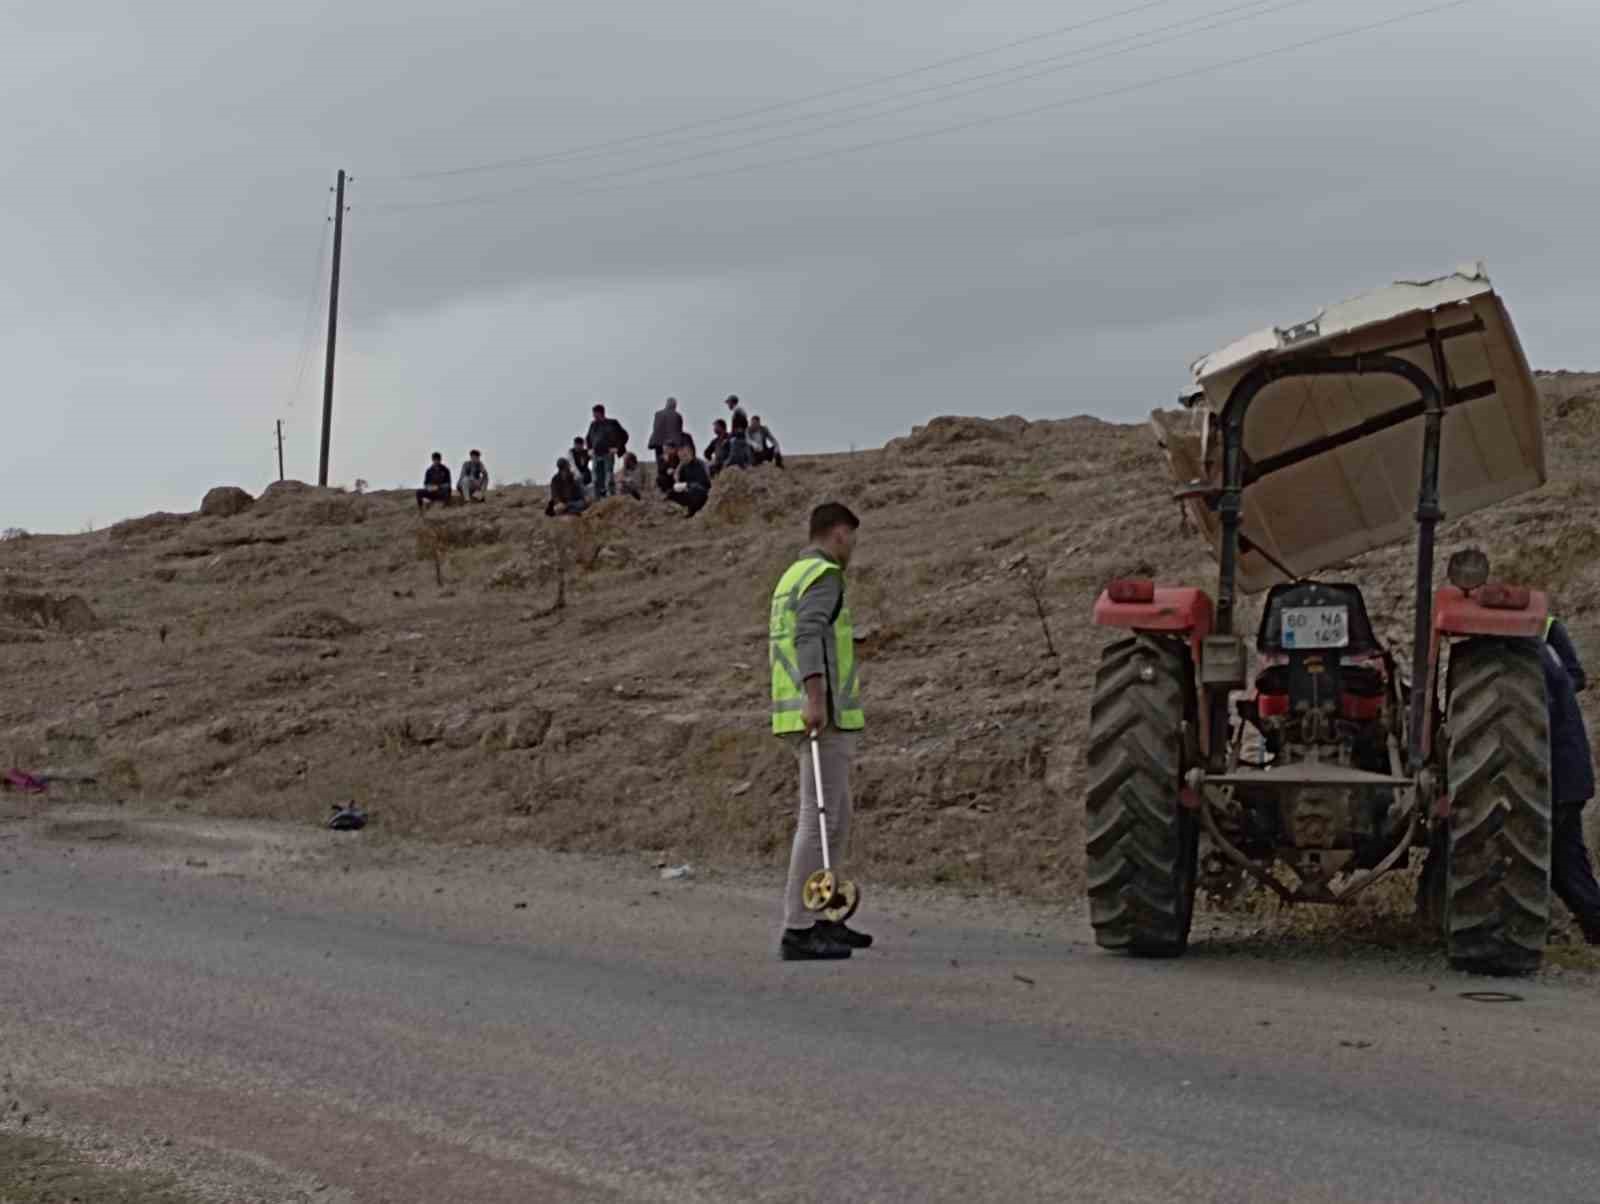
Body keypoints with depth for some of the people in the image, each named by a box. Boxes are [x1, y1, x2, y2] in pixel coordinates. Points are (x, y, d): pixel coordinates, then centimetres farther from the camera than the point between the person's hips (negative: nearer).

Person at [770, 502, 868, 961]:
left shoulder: (792, 577, 21)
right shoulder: (824, 576, -10)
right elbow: (809, 635, -25)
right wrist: (816, 699, -36)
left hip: (811, 716, 10)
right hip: (823, 717, -10)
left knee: (838, 818, 16)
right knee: (818, 819, -9)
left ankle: (820, 919, 21)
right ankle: (798, 932, -10)